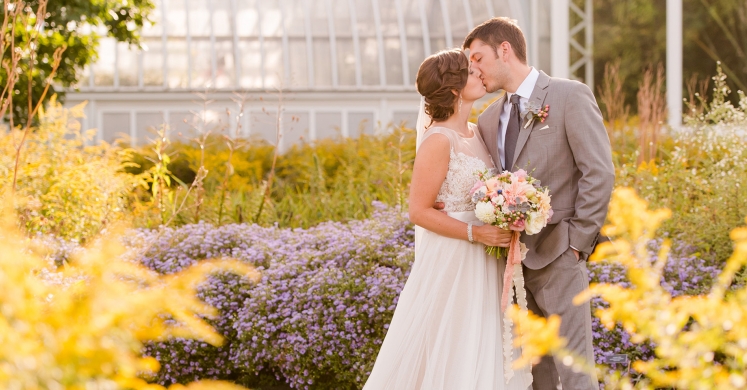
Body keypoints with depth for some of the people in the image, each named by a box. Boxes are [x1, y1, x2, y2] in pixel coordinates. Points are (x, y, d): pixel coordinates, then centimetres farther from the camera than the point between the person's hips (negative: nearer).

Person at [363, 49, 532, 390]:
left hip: (483, 265, 8)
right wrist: (475, 233, -21)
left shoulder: (476, 133, 10)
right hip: (451, 262, -8)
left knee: (480, 355, 11)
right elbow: (419, 211, -15)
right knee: (448, 359, -1)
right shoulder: (439, 140, -15)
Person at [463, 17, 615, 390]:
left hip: (557, 256, -6)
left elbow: (599, 173, -9)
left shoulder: (570, 96, -5)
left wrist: (577, 242, -11)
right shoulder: (489, 119, 14)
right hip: (513, 258, 6)